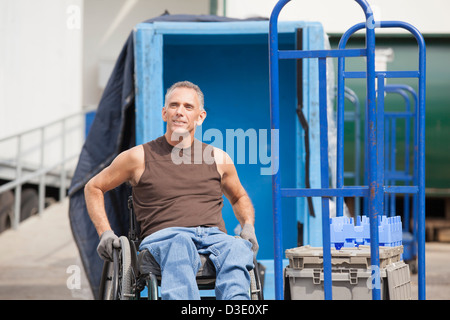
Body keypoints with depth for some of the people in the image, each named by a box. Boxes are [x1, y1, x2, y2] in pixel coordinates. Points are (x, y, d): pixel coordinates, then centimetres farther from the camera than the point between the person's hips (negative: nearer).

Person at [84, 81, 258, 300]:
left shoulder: (218, 158, 21)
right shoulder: (140, 157, 14)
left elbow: (239, 197, 38)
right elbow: (93, 187, 24)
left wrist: (248, 227, 16)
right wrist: (105, 232, 10)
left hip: (214, 238, 3)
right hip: (162, 238, -3)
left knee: (237, 249, -36)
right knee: (180, 245, -42)